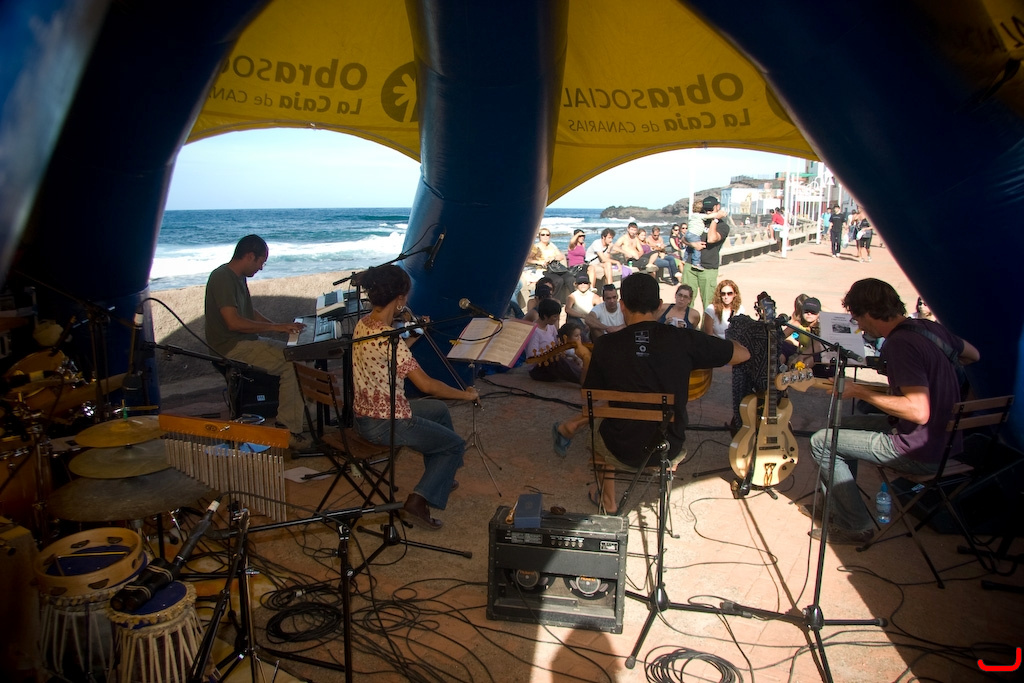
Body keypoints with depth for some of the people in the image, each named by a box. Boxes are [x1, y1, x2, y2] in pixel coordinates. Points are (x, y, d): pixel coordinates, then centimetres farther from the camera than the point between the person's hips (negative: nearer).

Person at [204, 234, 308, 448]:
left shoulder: (238, 277, 14)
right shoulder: (222, 278, -19)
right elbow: (233, 322, -28)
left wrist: (280, 325, 7)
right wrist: (275, 327, -23)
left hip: (246, 340, 10)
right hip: (231, 348, -10)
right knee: (290, 364, -20)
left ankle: (290, 421, 1)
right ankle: (290, 429, -17)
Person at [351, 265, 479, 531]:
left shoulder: (363, 324, 0)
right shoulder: (387, 338, -28)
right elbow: (427, 385, -26)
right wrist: (467, 394, -14)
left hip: (365, 414, 9)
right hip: (385, 424, -9)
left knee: (440, 410, 27)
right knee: (456, 445, 8)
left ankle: (439, 477, 40)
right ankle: (418, 502, -1)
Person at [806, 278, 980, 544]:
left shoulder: (899, 344, -25)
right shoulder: (931, 327, 2)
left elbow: (919, 411, -33)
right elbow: (973, 355, 22)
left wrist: (859, 391, -25)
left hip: (920, 451, -9)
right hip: (945, 439, 9)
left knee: (821, 441, -3)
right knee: (843, 425, 21)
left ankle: (855, 526, 6)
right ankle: (838, 503, 29)